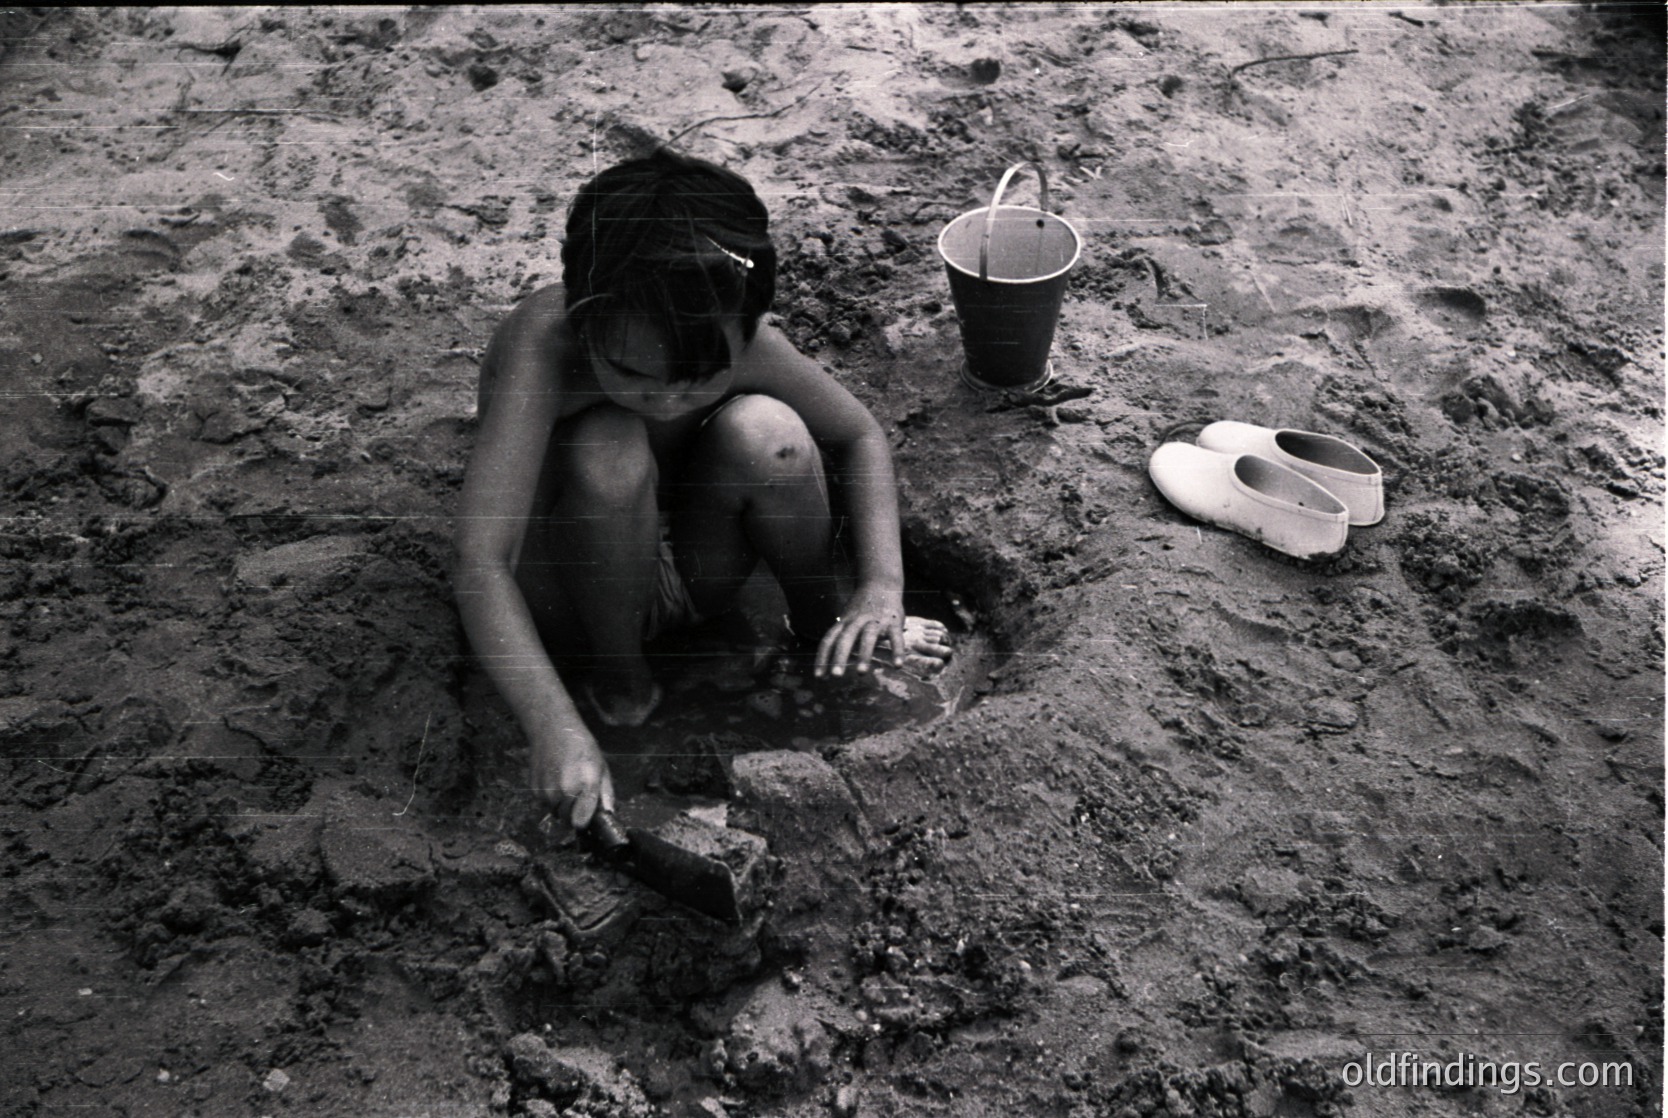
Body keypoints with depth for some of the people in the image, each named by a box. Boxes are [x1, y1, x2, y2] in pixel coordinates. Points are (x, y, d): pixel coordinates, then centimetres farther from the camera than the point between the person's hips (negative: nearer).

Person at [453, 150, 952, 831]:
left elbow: (859, 437, -4)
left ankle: (821, 624, 2)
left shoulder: (739, 342, -21)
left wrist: (882, 585, -19)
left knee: (767, 432, -27)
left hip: (685, 573, 3)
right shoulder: (540, 347, -33)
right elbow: (480, 565, -38)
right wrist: (557, 731, -49)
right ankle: (613, 673, -9)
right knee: (608, 452, -35)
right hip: (565, 602, -3)